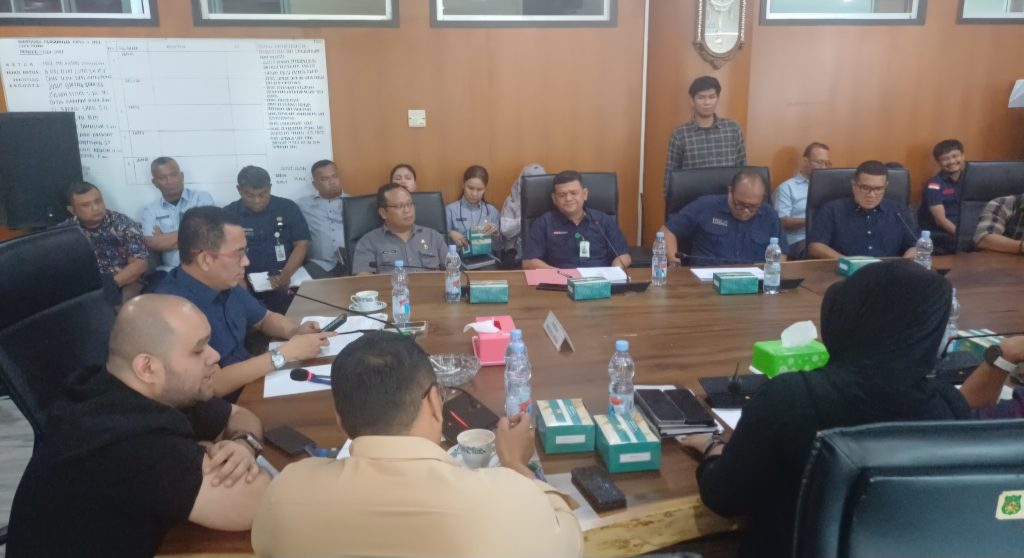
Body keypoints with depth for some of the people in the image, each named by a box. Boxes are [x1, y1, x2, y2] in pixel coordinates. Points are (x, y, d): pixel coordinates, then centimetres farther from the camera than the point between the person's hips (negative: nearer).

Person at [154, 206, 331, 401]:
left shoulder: (225, 285, 0)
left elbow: (264, 318, 17)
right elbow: (209, 385, -30)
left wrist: (296, 331, -4)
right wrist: (283, 354, -24)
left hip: (251, 383, 8)